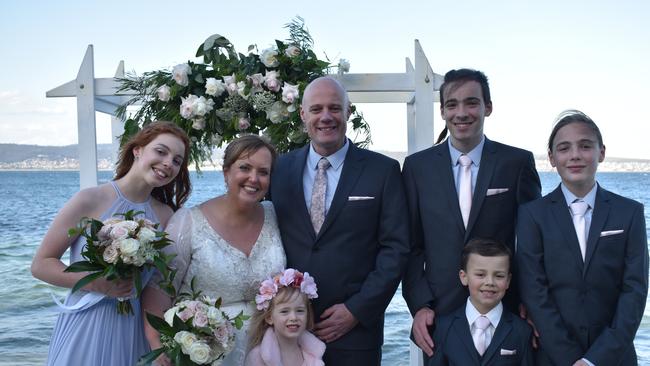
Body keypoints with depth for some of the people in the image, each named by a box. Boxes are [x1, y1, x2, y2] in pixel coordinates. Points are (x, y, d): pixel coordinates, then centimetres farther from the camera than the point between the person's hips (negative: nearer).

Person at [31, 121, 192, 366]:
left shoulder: (166, 215, 0)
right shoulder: (90, 201, -11)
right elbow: (41, 265, -7)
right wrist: (97, 283, -19)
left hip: (134, 330, 4)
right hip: (85, 326, -3)